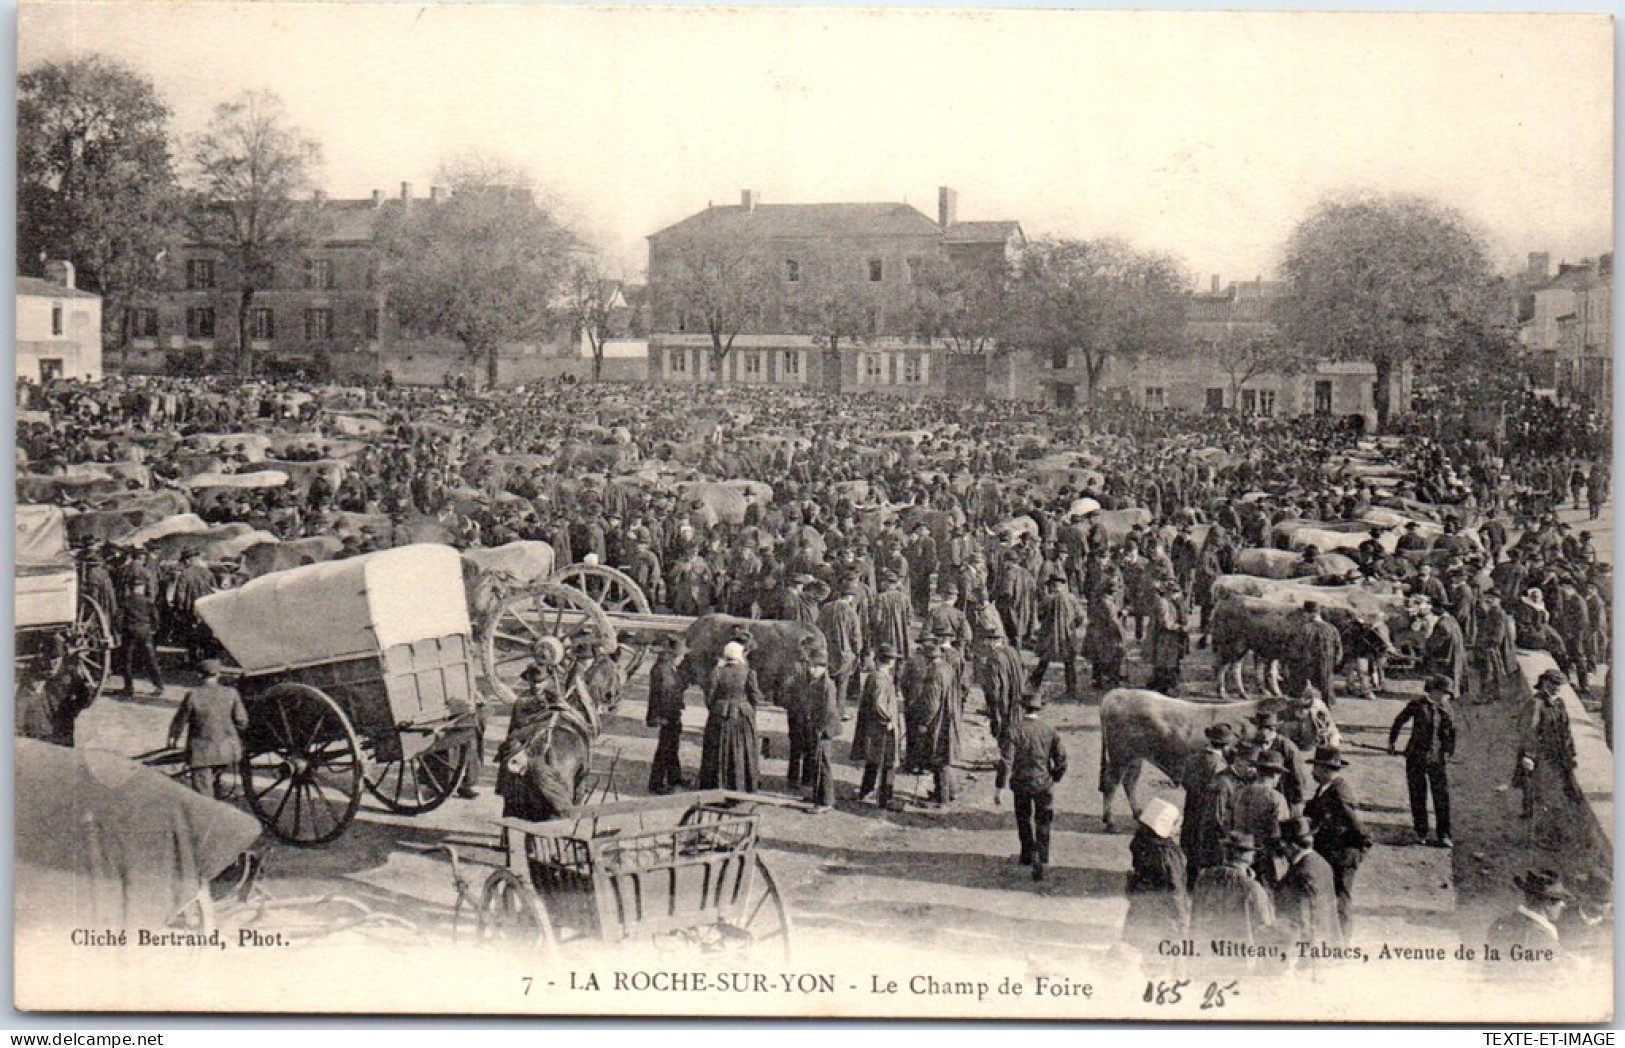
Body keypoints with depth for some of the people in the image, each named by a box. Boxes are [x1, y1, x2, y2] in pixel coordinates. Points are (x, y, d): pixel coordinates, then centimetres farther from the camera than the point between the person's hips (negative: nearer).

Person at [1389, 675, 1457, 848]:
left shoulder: (1446, 709, 5)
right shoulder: (1417, 705, -3)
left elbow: (1451, 731, 14)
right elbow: (1399, 721, 9)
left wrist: (1449, 752, 6)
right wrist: (1391, 741, 13)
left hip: (1437, 759, 2)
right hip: (1416, 758, -2)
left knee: (1442, 797, -3)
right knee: (1418, 796, 4)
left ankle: (1443, 836, 3)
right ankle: (1421, 833, 16)